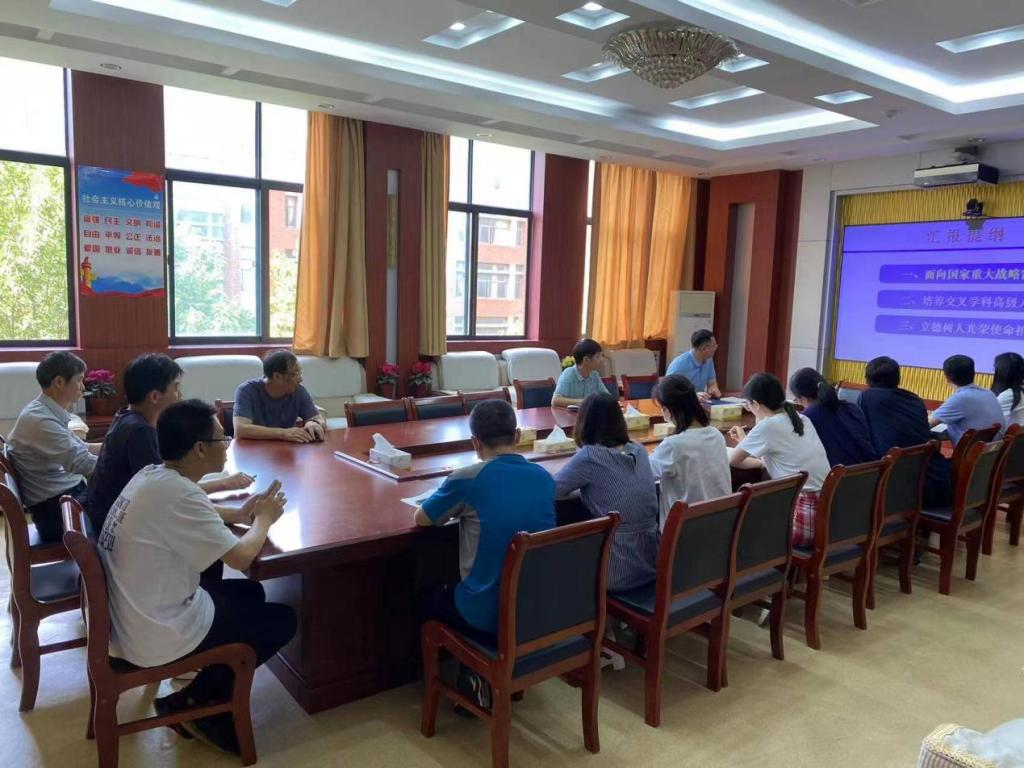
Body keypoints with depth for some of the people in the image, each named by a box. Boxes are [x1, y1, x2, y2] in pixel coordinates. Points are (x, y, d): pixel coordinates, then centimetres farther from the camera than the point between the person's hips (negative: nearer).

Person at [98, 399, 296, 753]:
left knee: (250, 593, 22)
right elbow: (241, 557, -20)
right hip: (156, 639, -9)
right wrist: (264, 519, -2)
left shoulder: (152, 476, 1)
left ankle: (206, 688, 20)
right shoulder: (177, 493, -27)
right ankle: (192, 702, 13)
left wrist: (244, 511, 9)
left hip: (130, 621, 9)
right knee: (282, 621, 6)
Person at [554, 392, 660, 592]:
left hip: (618, 570, -6)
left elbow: (550, 489, -2)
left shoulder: (589, 456, -16)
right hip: (652, 563, 6)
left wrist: (581, 482, 13)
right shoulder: (639, 451, 3)